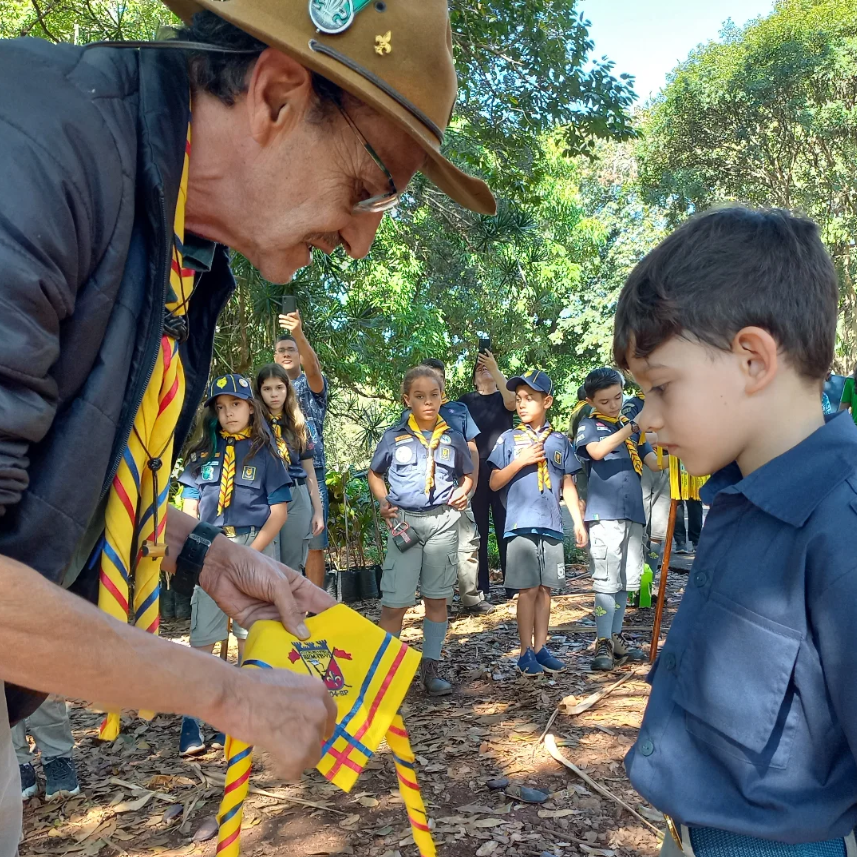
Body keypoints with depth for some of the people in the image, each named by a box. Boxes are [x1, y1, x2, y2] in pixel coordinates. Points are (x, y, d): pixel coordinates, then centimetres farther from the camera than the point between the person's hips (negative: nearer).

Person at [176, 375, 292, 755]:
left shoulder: (264, 452, 3)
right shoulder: (203, 452, 11)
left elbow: (279, 512, -1)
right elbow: (190, 507, 10)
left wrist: (248, 554, -11)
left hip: (256, 546, -1)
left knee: (250, 635, 2)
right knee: (202, 636, -4)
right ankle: (192, 723, 0)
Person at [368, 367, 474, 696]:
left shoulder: (453, 438, 6)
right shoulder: (394, 437, 2)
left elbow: (467, 475, 18)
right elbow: (374, 474, 13)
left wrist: (463, 492, -3)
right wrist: (383, 501, -3)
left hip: (443, 522, 2)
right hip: (404, 521, -2)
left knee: (437, 598, 8)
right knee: (394, 602, -6)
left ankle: (431, 668, 19)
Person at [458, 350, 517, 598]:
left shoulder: (503, 397, 9)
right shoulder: (466, 400, 12)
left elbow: (512, 402, -16)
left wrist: (495, 368, -19)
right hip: (475, 471, 1)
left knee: (506, 528, -2)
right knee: (477, 530, 2)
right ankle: (481, 586, 7)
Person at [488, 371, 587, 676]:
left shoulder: (560, 441, 9)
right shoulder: (509, 438, 3)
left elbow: (568, 485, 12)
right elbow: (494, 483, 0)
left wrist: (579, 522, 7)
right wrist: (521, 461, -11)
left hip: (551, 525, 3)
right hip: (521, 524, -2)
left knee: (545, 588, 8)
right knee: (528, 589, -1)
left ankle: (541, 648, 18)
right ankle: (526, 651, 9)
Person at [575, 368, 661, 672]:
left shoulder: (632, 426, 15)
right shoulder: (589, 425, 1)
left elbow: (653, 462, 10)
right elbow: (598, 451, -19)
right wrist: (631, 428, -23)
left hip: (633, 513, 6)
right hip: (604, 513, -5)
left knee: (626, 580, 12)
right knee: (606, 580, -6)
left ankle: (616, 638, 23)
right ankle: (603, 643, 1)